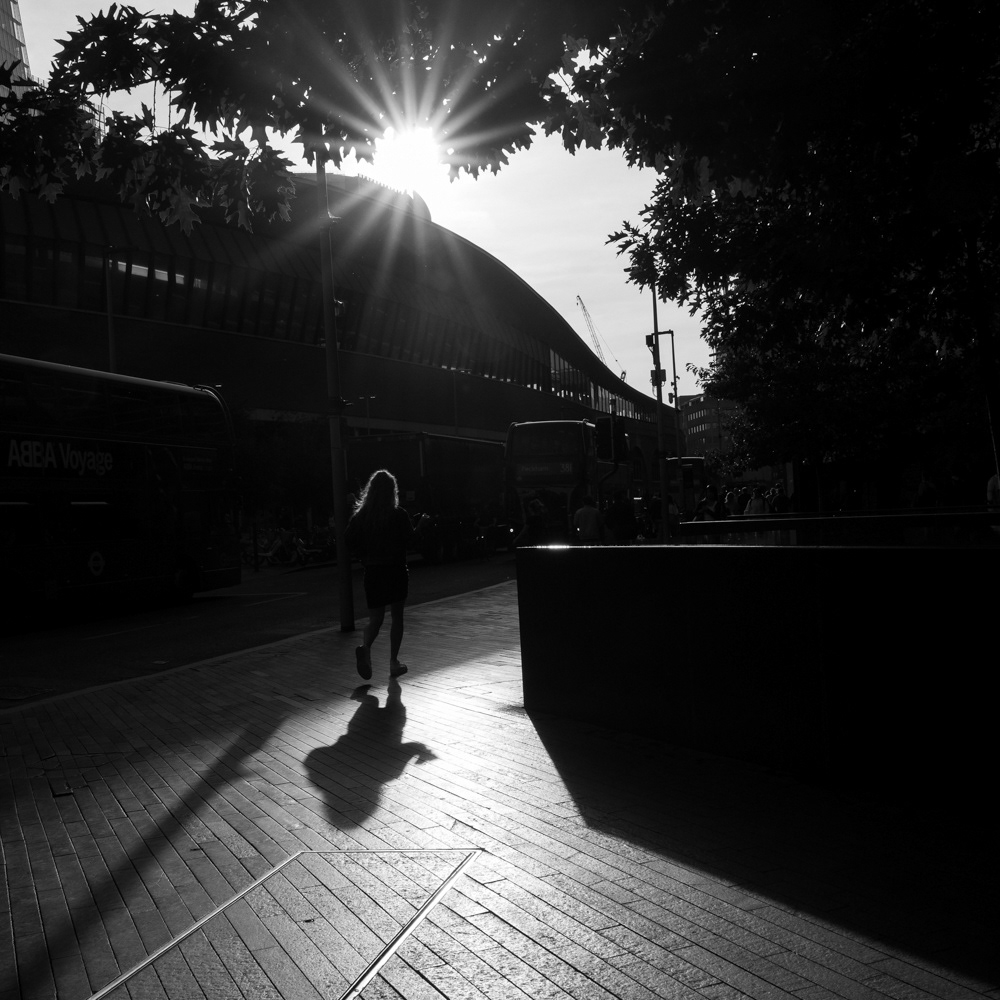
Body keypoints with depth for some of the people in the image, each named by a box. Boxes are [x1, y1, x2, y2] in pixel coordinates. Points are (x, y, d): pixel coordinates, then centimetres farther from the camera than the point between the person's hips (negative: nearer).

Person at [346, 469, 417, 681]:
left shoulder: (360, 516, -1)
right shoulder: (399, 515, -9)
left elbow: (351, 541, -1)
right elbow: (410, 541, -9)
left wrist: (367, 556, 12)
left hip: (372, 572, 2)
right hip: (396, 570, -2)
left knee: (375, 618, 11)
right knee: (397, 616, 11)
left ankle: (365, 647, -18)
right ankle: (394, 662, 12)